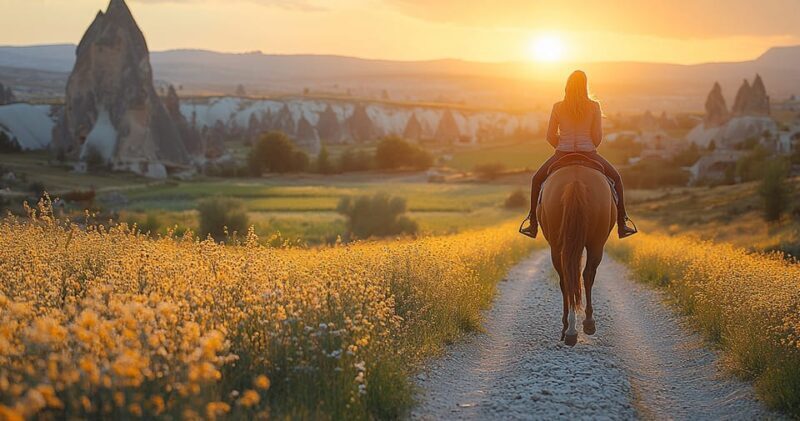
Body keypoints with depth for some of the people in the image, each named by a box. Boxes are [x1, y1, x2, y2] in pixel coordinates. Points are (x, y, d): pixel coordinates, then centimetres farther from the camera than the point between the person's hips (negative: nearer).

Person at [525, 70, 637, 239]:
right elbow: (598, 136, -4)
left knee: (537, 180, 26)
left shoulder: (558, 107, -3)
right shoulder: (594, 106, -5)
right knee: (616, 178, 24)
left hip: (561, 155, 0)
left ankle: (533, 224, 23)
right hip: (588, 154, 0)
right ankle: (622, 223, 20)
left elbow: (550, 136, 1)